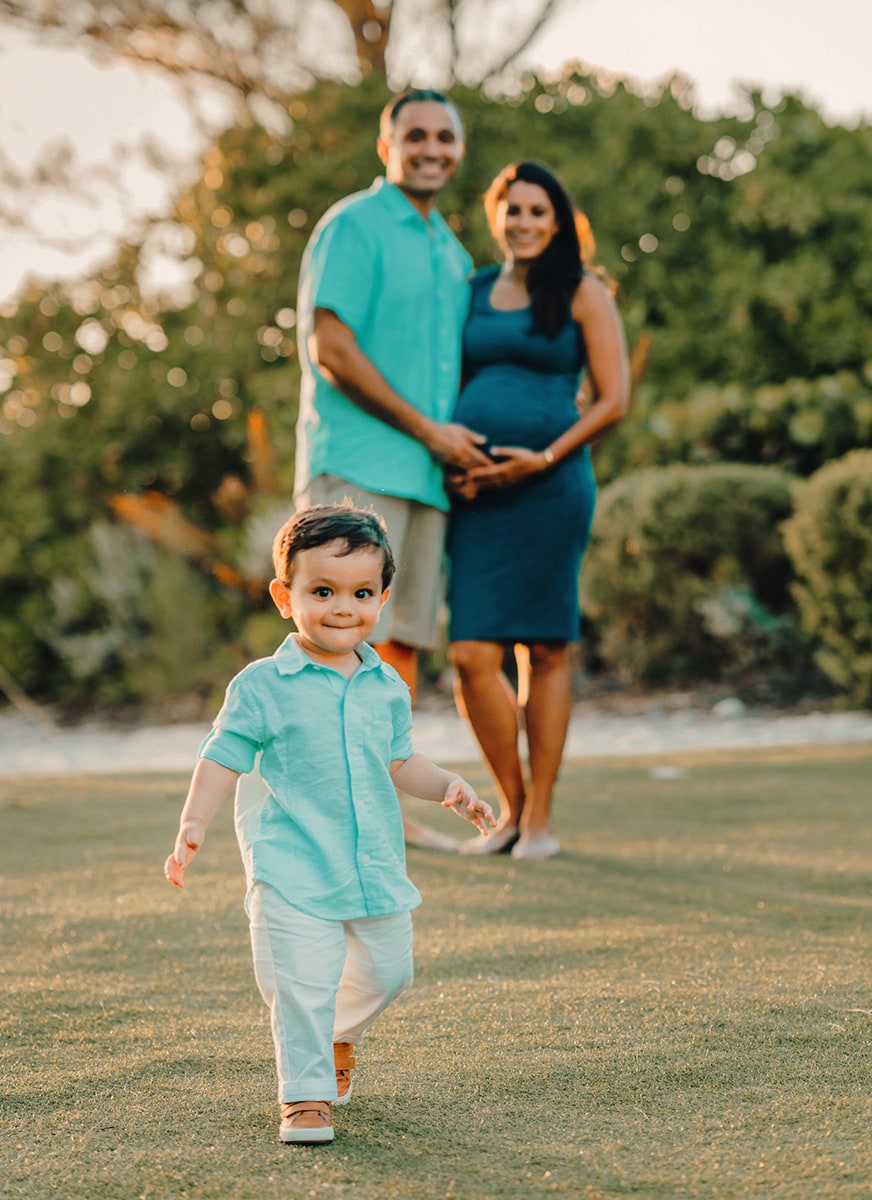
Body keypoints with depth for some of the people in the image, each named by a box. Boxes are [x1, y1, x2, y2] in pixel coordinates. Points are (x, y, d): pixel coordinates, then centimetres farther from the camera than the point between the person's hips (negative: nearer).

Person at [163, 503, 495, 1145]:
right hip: (293, 869, -5)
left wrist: (447, 786, 3)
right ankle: (306, 1094, 2)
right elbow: (224, 758, -3)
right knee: (302, 982, -11)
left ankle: (338, 1038, 42)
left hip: (376, 868, 5)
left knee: (386, 971, 14)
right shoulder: (262, 685, -6)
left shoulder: (386, 686, 8)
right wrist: (193, 825, -13)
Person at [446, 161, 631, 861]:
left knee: (545, 651, 0)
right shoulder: (472, 292, 15)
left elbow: (614, 400, -1)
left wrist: (545, 458, -13)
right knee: (473, 656, -6)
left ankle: (540, 816, 9)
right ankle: (512, 807, 11)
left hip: (549, 485, -3)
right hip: (473, 489, 3)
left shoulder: (582, 294, 4)